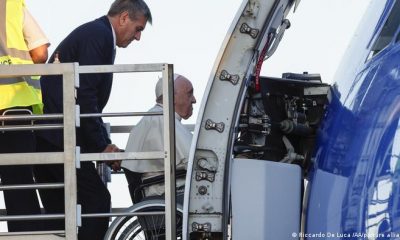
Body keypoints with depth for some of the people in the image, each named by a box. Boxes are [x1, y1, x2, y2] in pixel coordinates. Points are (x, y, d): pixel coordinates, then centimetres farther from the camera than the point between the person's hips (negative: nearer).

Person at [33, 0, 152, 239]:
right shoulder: (99, 34, -9)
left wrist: (104, 144, 16)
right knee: (97, 200, -9)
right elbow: (84, 95, -17)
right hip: (58, 138, -10)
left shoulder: (91, 32, 23)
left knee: (59, 211, 10)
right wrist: (103, 145, -11)